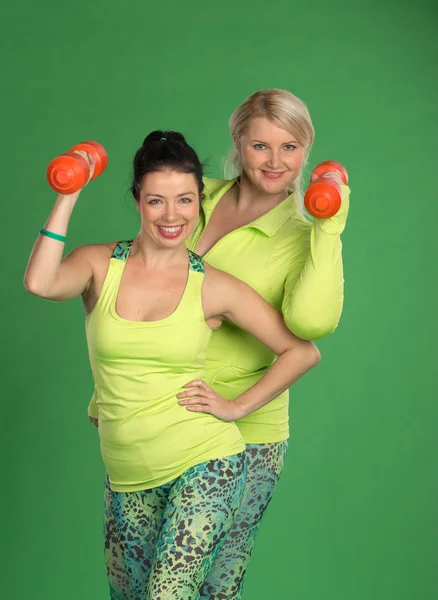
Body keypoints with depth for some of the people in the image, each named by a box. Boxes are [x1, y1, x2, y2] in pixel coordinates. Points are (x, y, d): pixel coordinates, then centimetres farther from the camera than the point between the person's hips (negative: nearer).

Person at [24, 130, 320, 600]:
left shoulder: (214, 288, -3)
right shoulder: (99, 264, 0)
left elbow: (302, 352, 3)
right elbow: (40, 283, -23)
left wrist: (236, 408, -2)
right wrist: (68, 197, -17)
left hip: (204, 463, -3)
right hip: (128, 476, 3)